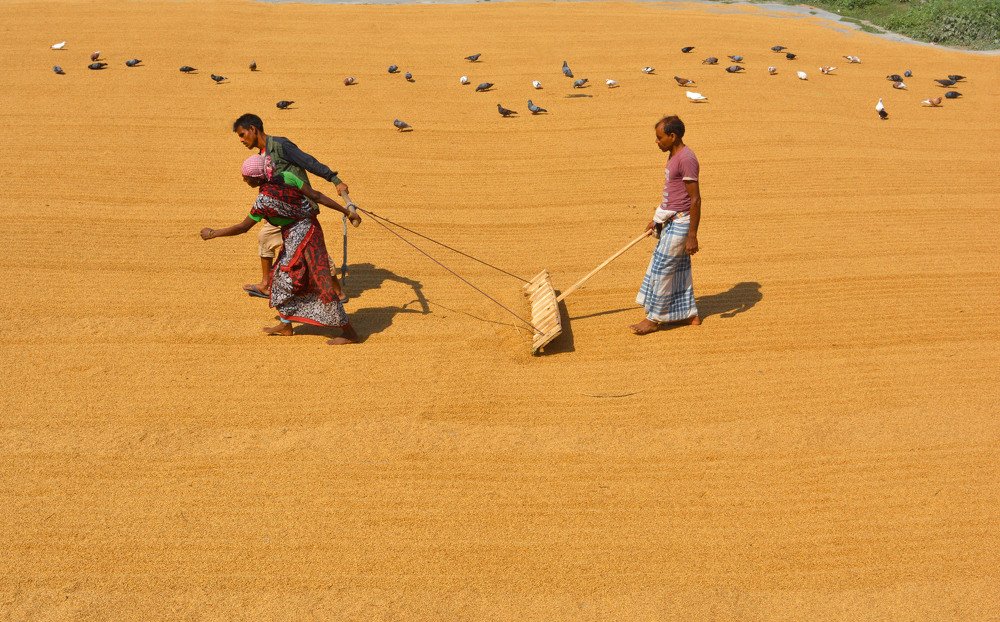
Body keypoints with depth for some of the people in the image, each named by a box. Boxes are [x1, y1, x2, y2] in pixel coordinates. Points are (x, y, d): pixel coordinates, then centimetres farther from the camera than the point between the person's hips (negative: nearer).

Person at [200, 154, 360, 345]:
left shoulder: (263, 201, -21)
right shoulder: (286, 177, -6)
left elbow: (243, 227, -11)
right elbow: (316, 195, -6)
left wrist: (213, 233, 1)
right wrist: (347, 211, -2)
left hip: (301, 238, -9)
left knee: (322, 282, -5)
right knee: (283, 277, 19)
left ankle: (349, 333, 0)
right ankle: (286, 325, 32)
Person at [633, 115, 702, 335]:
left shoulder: (686, 159, -20)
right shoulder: (673, 156, 11)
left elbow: (695, 199, -21)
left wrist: (692, 235, -21)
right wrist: (657, 219, 26)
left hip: (680, 223, -10)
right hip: (671, 221, 10)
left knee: (662, 268, -3)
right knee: (679, 268, 15)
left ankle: (654, 319, 8)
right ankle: (689, 313, 26)